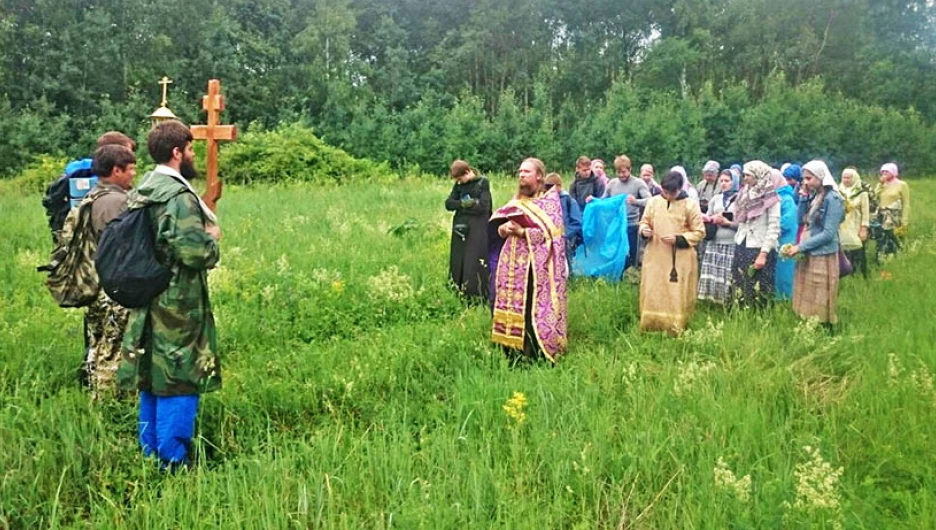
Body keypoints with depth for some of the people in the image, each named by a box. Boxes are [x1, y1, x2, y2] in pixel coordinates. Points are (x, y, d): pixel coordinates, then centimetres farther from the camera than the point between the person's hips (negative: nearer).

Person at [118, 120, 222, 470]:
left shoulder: (142, 191, 11)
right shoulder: (179, 196, -19)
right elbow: (198, 254, -26)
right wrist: (212, 237, -4)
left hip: (147, 304, 9)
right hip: (177, 309, -9)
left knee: (151, 381, 17)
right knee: (177, 386, 0)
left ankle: (150, 457, 28)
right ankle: (172, 465, 7)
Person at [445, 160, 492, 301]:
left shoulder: (483, 183, -5)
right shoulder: (458, 185, 9)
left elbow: (483, 206, -14)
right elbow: (448, 204, 0)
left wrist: (461, 206, -8)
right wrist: (467, 203, -14)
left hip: (477, 230, -5)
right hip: (460, 228, 5)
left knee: (475, 264, -6)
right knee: (459, 262, 7)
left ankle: (479, 298, -1)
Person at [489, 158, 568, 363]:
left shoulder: (550, 200, -3)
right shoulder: (517, 200, 17)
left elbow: (552, 231, -12)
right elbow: (500, 222, 16)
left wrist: (523, 232, -20)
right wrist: (504, 229, -8)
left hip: (537, 264, -6)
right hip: (514, 262, 6)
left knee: (534, 307, -9)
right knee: (513, 305, 6)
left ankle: (536, 354, -2)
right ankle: (514, 352, 14)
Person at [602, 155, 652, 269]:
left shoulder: (638, 183, -5)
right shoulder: (612, 183, 8)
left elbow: (650, 201, -17)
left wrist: (636, 201, -37)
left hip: (631, 226, -4)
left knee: (629, 257, 3)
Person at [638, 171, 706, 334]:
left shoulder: (690, 204, -5)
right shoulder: (653, 201, 3)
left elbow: (699, 232, -2)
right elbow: (644, 222, 15)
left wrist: (678, 239, -15)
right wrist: (645, 230, -9)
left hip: (680, 260, -2)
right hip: (655, 257, 3)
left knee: (678, 297, 1)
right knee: (652, 295, 6)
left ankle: (677, 332, 10)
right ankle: (650, 331, 17)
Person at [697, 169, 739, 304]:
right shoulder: (715, 199, 14)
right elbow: (706, 218, 18)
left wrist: (727, 222, -12)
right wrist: (712, 219, -2)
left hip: (731, 244, -4)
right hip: (714, 242, 4)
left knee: (727, 276, -4)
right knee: (712, 274, 3)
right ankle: (711, 302, 12)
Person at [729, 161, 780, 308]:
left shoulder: (771, 198, -9)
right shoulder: (745, 194, 13)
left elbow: (773, 229, -14)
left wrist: (763, 254, -18)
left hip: (759, 249, -7)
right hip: (742, 247, 7)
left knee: (757, 291, -3)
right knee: (739, 289, 8)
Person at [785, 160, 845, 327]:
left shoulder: (832, 199, -15)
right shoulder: (813, 196, 9)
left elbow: (829, 234, -18)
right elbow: (801, 220, 10)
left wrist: (800, 247, -18)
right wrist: (803, 198, 1)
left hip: (823, 256, -8)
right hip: (808, 255, 8)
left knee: (820, 304, 1)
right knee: (807, 300, 12)